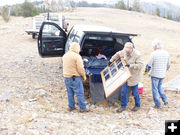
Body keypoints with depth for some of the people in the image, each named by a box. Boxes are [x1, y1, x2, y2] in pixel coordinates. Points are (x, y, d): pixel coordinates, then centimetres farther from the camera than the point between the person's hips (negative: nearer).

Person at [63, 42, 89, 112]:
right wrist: (84, 75, -4)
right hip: (75, 78, -8)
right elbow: (80, 68, -17)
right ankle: (82, 107, 4)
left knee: (70, 93, 15)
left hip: (66, 77, 8)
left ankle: (71, 106, 22)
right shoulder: (77, 56, -15)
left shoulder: (65, 55, 10)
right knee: (80, 93, 0)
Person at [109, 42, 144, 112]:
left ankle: (137, 105, 33)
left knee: (135, 92, 9)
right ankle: (123, 106, 22)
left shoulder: (137, 55, -22)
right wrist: (111, 60, 23)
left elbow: (140, 65, -26)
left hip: (134, 76, -6)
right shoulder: (124, 52, -4)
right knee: (123, 91, 8)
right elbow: (117, 54, 15)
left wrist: (131, 65, -33)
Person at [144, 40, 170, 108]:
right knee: (159, 87, 25)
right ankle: (165, 100, 16)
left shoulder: (154, 54, -16)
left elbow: (149, 65, -12)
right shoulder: (166, 53, 2)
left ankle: (158, 104, 10)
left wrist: (146, 71, 6)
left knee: (155, 89, 6)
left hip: (155, 74, -6)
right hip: (162, 75, 6)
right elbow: (168, 65, 11)